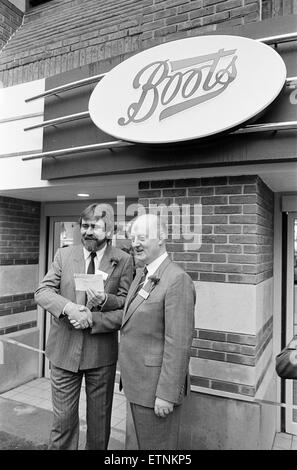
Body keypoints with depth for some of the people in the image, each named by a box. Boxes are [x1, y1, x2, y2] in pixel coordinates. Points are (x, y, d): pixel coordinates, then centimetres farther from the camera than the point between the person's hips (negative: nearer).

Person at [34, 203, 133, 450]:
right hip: (64, 348, 1)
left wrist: (104, 300, -26)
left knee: (100, 417, 18)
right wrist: (68, 307, -24)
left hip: (102, 350, 0)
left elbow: (125, 302, -5)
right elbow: (42, 292, -6)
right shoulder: (64, 255, 0)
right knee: (63, 416, 13)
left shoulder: (123, 260, -4)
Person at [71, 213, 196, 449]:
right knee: (144, 443, 25)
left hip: (157, 385, -8)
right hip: (138, 383, 8)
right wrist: (91, 319, 2)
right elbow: (129, 315, 13)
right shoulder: (141, 275, 8)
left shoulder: (177, 280, -23)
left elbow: (178, 344, -24)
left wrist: (167, 394, -21)